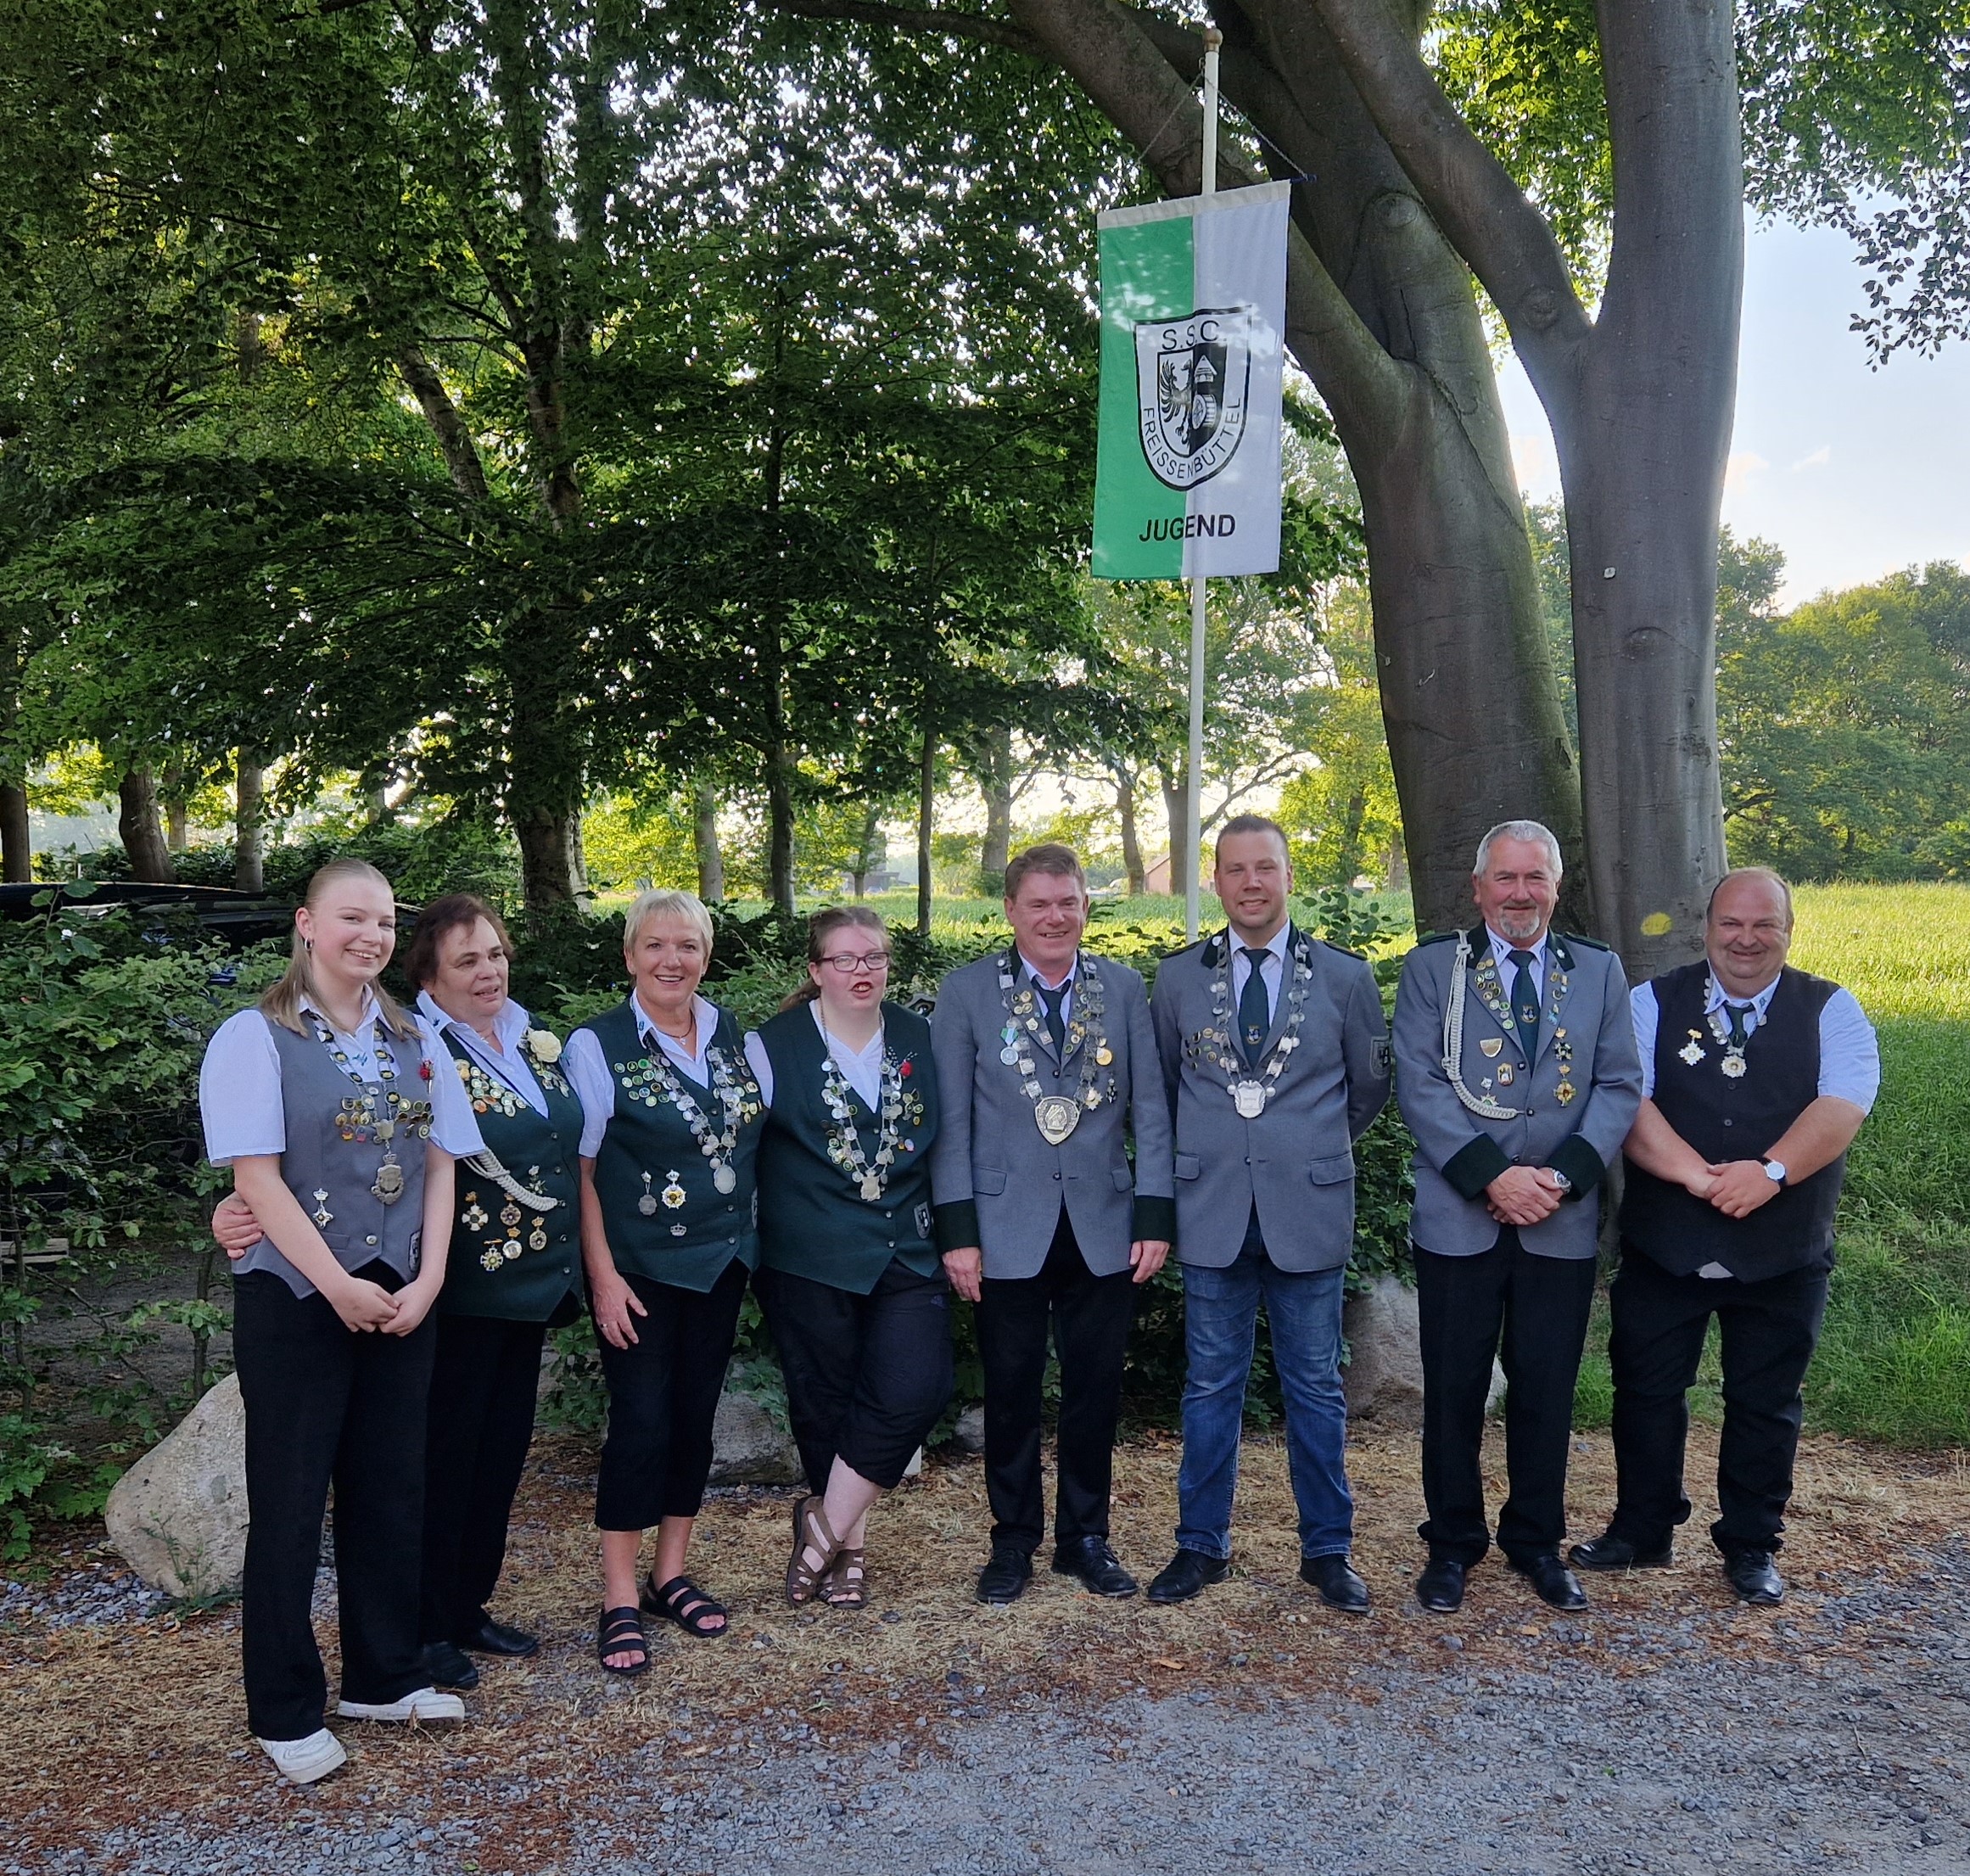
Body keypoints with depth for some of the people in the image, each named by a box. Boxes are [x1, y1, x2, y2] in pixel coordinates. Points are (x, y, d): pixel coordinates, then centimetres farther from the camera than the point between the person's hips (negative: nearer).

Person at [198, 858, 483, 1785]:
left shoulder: (415, 1041, 8)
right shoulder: (257, 1038, -7)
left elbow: (439, 1165, 7)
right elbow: (256, 1176, -14)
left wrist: (427, 1278, -4)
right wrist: (339, 1287, -15)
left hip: (398, 1300, 5)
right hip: (294, 1299, -5)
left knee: (391, 1489, 12)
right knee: (290, 1501, 5)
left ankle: (382, 1675, 28)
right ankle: (286, 1711, 19)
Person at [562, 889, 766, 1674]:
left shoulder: (733, 1036, 4)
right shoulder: (598, 1045, -10)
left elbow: (756, 1138, 14)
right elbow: (579, 1168, -10)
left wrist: (752, 1241, 7)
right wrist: (603, 1275, -15)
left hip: (721, 1260, 5)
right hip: (639, 1267, -5)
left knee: (695, 1415, 11)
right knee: (641, 1420, -5)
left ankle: (671, 1574, 24)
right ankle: (620, 1600, 7)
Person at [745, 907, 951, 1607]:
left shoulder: (919, 1039, 8)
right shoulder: (773, 1046, -2)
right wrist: (752, 1239, -2)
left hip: (905, 1255, 3)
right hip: (811, 1261, -2)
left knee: (916, 1390, -11)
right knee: (825, 1404, 6)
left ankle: (824, 1524, 7)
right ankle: (847, 1539, 27)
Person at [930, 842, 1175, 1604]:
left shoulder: (1123, 988, 5)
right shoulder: (967, 992, -1)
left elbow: (1149, 1109, 4)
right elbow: (951, 1120, -3)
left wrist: (1155, 1217, -3)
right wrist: (957, 1230, -8)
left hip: (1104, 1228, 2)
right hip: (1008, 1230, -2)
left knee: (1096, 1391, 10)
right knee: (1011, 1393, 9)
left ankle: (1085, 1538, 27)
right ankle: (1013, 1540, 26)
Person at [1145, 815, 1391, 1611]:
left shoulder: (1345, 977, 1)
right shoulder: (1177, 979, 3)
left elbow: (1370, 1087, 12)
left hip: (1309, 1208, -1)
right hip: (1212, 1209, 1)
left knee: (1315, 1388, 8)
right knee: (1211, 1386, 9)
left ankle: (1327, 1548, 21)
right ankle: (1201, 1545, 21)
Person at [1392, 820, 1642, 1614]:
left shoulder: (1599, 970, 8)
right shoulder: (1431, 967, 1)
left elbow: (1619, 1086, 2)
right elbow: (1420, 1086, -7)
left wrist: (1564, 1175, -12)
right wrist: (1492, 1177, -16)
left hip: (1562, 1221, 2)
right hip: (1458, 1217, -2)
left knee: (1547, 1391, 10)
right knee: (1454, 1389, 7)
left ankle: (1537, 1542, 27)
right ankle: (1452, 1544, 22)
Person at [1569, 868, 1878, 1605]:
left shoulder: (1831, 1011, 1)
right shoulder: (1653, 1004, 0)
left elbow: (1843, 1106, -13)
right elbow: (1626, 1100, -11)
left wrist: (1770, 1172, -27)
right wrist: (1698, 1175, -24)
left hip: (1783, 1257, 0)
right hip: (1663, 1247, 0)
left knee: (1765, 1402, 11)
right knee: (1646, 1387, 9)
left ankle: (1751, 1546, 28)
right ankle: (1641, 1530, 27)